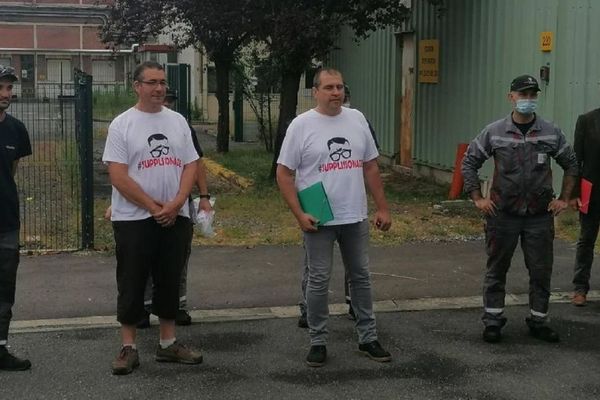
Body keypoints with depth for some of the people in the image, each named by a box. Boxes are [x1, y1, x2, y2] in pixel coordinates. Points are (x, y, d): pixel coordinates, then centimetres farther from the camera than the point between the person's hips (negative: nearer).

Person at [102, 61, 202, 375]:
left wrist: (176, 204, -10)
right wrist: (153, 207, -13)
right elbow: (118, 177, -12)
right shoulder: (122, 124, -6)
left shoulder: (178, 121, 8)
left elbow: (190, 166, 5)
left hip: (175, 218, 4)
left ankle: (168, 344, 22)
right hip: (133, 219, -4)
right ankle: (128, 348, 12)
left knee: (170, 282, 12)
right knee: (132, 284, 3)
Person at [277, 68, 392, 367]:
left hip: (355, 218, 4)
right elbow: (284, 174, -7)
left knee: (361, 277, 13)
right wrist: (299, 215, -14)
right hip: (319, 220, -4)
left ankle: (368, 339, 25)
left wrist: (382, 208, 7)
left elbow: (370, 167, 11)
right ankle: (318, 343, 16)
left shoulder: (357, 119, 5)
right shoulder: (302, 125, -8)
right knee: (319, 282, 4)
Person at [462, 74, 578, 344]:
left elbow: (571, 165, 13)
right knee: (497, 269, 7)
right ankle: (493, 320, 19)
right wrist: (478, 198, 1)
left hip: (540, 215, 1)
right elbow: (469, 162, 5)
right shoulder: (494, 132, -3)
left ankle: (539, 321, 22)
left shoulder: (551, 133, 1)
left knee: (541, 271, 8)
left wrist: (564, 199, 8)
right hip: (503, 213, -1)